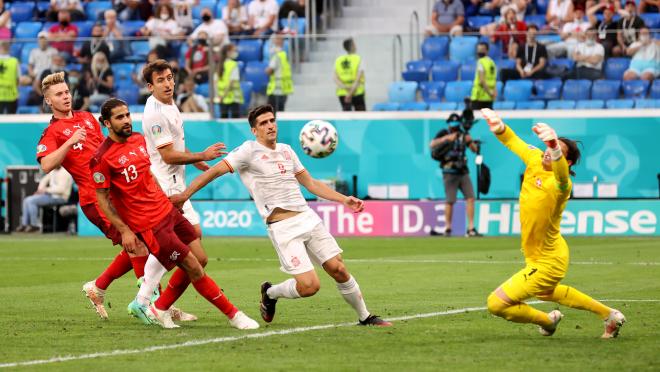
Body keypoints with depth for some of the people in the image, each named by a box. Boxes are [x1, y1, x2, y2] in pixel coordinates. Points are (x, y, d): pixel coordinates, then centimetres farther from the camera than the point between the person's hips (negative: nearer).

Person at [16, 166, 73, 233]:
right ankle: (24, 225, 1)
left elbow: (61, 189, -27)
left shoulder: (65, 172, -18)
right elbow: (45, 180, 25)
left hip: (58, 197, -10)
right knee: (26, 201, 2)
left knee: (31, 201, -21)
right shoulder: (53, 171, 12)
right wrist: (40, 189, 4)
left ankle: (34, 225, -9)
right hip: (50, 194, 10)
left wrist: (46, 190, -18)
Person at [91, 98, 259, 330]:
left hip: (167, 210, 8)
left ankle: (159, 310, 18)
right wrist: (124, 231, -13)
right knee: (193, 267, -8)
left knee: (198, 257, 7)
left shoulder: (138, 139, 9)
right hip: (149, 224, -8)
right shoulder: (102, 158, -14)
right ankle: (233, 315, 4)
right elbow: (102, 199, -9)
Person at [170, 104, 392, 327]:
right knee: (309, 286, -15)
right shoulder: (249, 151, -3)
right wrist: (184, 195, -15)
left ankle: (365, 317, 16)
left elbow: (311, 183, 23)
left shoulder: (286, 150, 16)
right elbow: (215, 171, -8)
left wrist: (344, 200, 17)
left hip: (307, 217, 6)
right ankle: (270, 294, 15)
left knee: (338, 269, -2)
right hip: (282, 227, -6)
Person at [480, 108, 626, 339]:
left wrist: (555, 148, -78)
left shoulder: (560, 184, -33)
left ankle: (548, 321, 18)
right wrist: (499, 127, -27)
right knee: (546, 293, 38)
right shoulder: (535, 160, -10)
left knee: (496, 304, -7)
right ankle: (609, 315, 52)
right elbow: (512, 141, -3)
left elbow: (561, 172, -56)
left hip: (547, 263, -10)